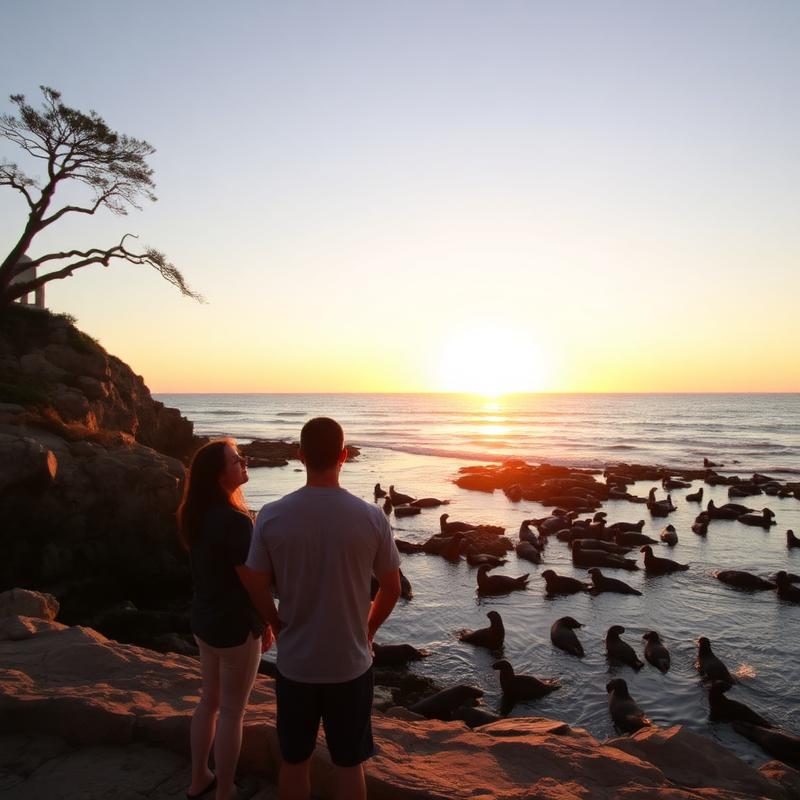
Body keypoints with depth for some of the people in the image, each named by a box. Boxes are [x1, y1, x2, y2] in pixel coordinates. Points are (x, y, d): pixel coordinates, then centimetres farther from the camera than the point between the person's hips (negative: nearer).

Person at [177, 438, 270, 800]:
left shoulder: (196, 514, 1)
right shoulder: (235, 520, -26)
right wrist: (268, 623, -6)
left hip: (204, 620, 9)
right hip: (235, 625, -8)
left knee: (209, 700, 24)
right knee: (232, 713, 8)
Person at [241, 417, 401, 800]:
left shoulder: (271, 516, -14)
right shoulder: (371, 517, -15)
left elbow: (256, 587, -5)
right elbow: (392, 588, -4)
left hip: (294, 663, 1)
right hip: (351, 663, -1)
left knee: (294, 762, 22)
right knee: (349, 765, 18)